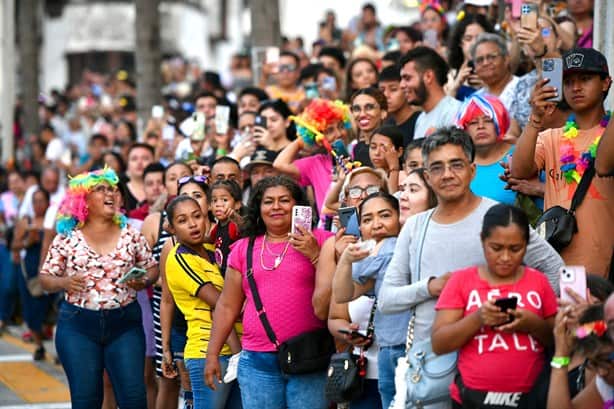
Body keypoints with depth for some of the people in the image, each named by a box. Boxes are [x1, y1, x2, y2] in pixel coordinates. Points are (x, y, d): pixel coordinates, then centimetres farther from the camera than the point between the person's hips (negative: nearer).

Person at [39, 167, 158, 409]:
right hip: (78, 326, -1)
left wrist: (144, 281, -10)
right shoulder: (67, 239, 2)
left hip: (125, 323, 1)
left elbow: (152, 268, 12)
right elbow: (45, 280, 5)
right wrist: (64, 283, -16)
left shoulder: (131, 235, 6)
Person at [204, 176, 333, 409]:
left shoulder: (318, 241, 4)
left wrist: (315, 255, -13)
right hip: (257, 361, 3)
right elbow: (227, 306, 15)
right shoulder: (243, 249, 13)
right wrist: (212, 354, 12)